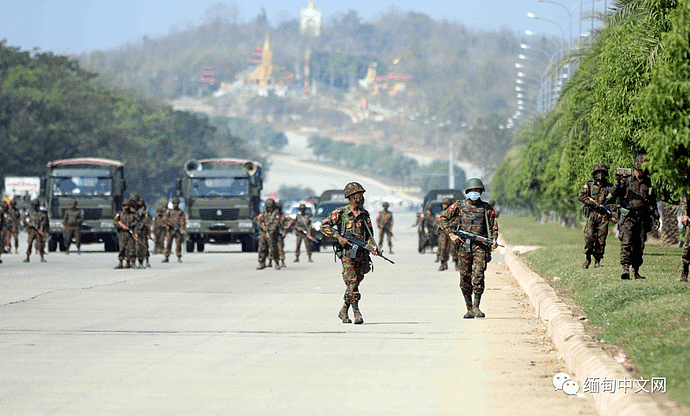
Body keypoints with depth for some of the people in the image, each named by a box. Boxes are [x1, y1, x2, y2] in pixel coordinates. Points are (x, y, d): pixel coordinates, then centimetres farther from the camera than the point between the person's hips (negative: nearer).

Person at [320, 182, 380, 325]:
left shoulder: (364, 214, 11)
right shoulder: (340, 213, -2)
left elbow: (369, 234, 13)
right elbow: (324, 226, -1)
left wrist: (373, 247, -6)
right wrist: (338, 237, -11)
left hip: (362, 253, 5)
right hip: (347, 252, -5)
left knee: (356, 283, 8)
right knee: (352, 283, -13)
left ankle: (344, 312, 22)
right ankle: (357, 313, -15)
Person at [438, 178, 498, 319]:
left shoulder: (487, 208, 7)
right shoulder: (459, 206, 6)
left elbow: (494, 226, 11)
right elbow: (442, 219, 7)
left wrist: (494, 240, -7)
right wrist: (451, 234, -4)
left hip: (480, 245, -1)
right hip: (464, 245, 1)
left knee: (478, 276, -13)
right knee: (465, 278, 2)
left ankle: (476, 307, -6)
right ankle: (469, 309, 11)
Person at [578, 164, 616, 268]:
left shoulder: (610, 187, 12)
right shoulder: (589, 185, 9)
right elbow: (581, 196, -5)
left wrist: (613, 215, -5)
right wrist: (595, 204, -13)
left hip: (603, 217, 1)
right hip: (591, 216, -1)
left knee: (601, 240, -4)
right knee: (589, 238, -11)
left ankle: (597, 261, 5)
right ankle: (587, 260, 2)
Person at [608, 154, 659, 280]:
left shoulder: (647, 183, 12)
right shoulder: (626, 180, -1)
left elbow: (653, 202, 20)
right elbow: (614, 194, -11)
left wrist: (656, 218, 18)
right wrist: (618, 181, -27)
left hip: (642, 219, 5)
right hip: (628, 218, -5)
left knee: (639, 246, 7)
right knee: (626, 243, -17)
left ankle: (636, 271, 14)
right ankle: (625, 269, -25)